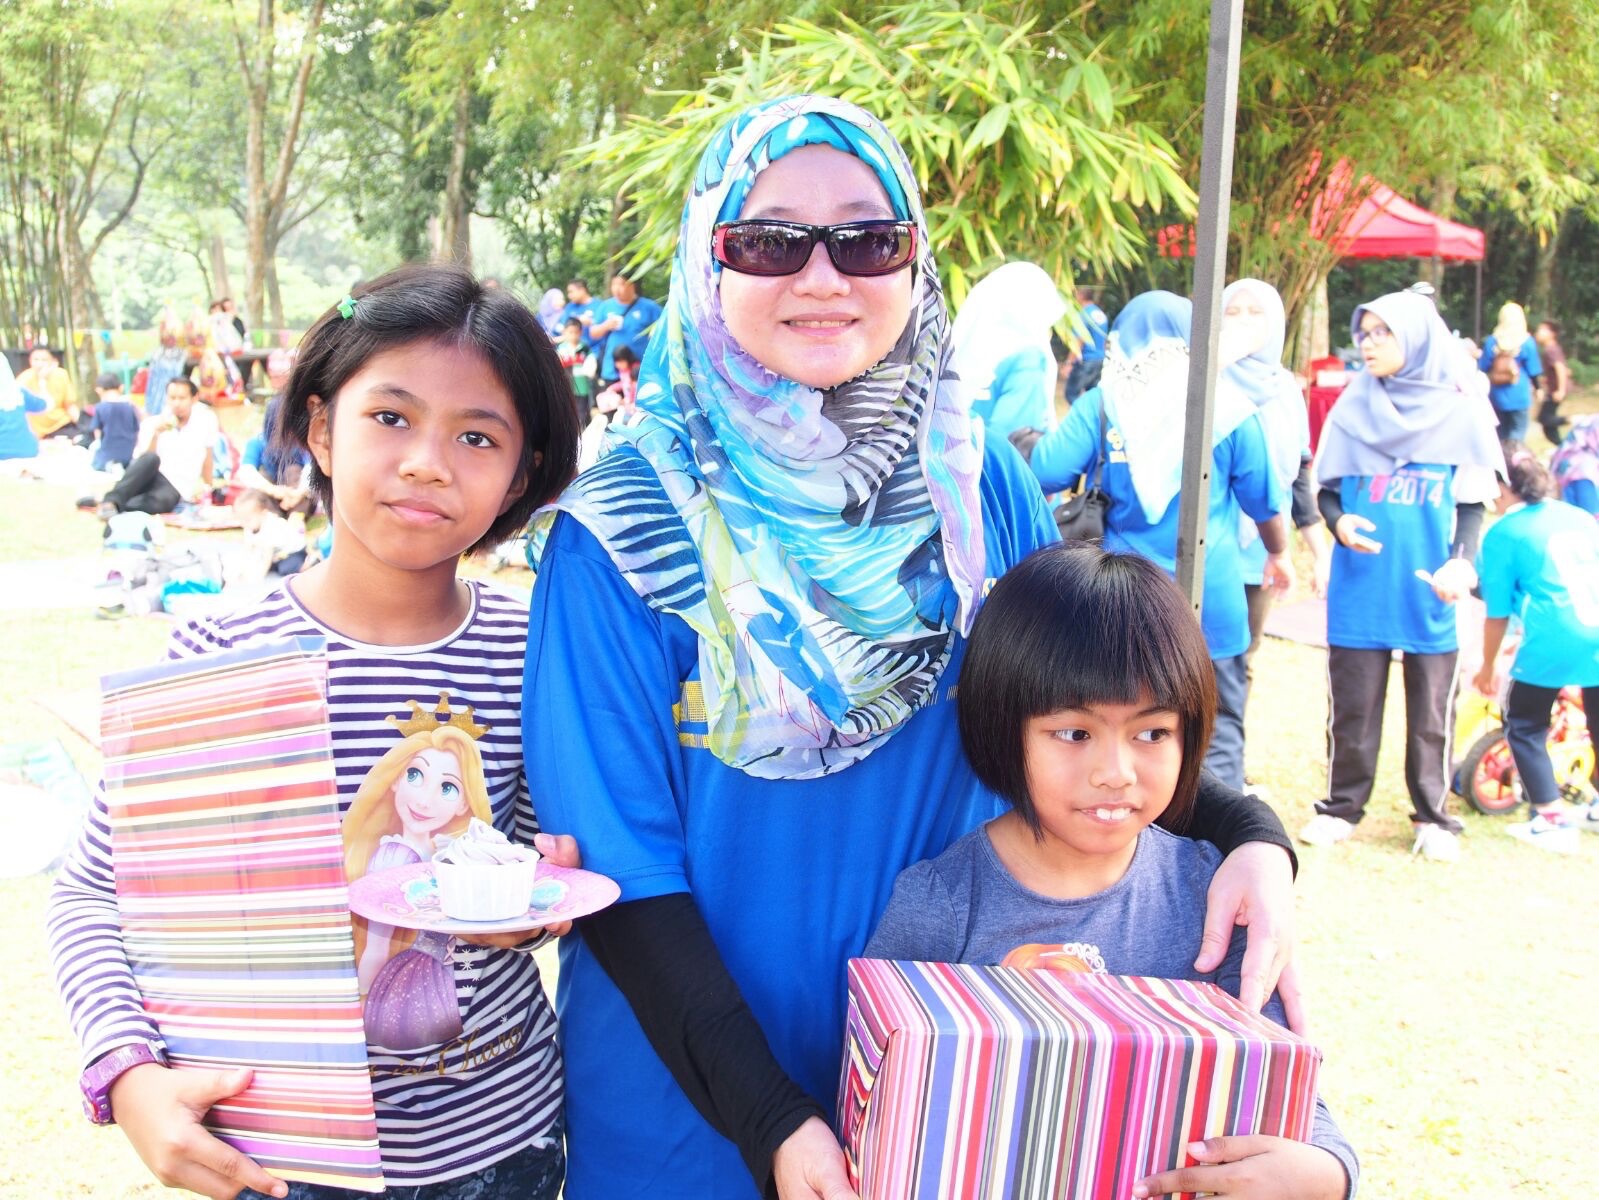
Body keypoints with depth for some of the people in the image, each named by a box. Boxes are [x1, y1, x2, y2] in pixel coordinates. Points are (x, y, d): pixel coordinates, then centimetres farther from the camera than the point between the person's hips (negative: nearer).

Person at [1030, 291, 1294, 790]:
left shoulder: (1102, 403, -3)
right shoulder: (1228, 408, -1)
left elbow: (1043, 471, -13)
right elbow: (1265, 500, 4)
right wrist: (1278, 553, 23)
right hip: (1211, 606, -1)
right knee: (1217, 736, 6)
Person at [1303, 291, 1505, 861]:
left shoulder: (1460, 409, 0)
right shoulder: (1354, 407, 5)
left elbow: (1473, 502, 3)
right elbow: (1326, 488, 10)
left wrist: (1464, 560, -13)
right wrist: (1339, 521, -11)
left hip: (1428, 592, -1)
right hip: (1359, 588, 2)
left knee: (1432, 711, 5)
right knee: (1352, 706, 6)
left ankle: (1432, 817, 18)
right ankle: (1342, 806, 20)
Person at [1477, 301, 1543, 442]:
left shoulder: (1491, 341, -1)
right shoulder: (1527, 342, -8)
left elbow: (1483, 368, 4)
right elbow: (1533, 371, -2)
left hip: (1497, 397, 3)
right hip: (1518, 397, -3)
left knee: (1499, 437, 15)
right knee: (1516, 437, 3)